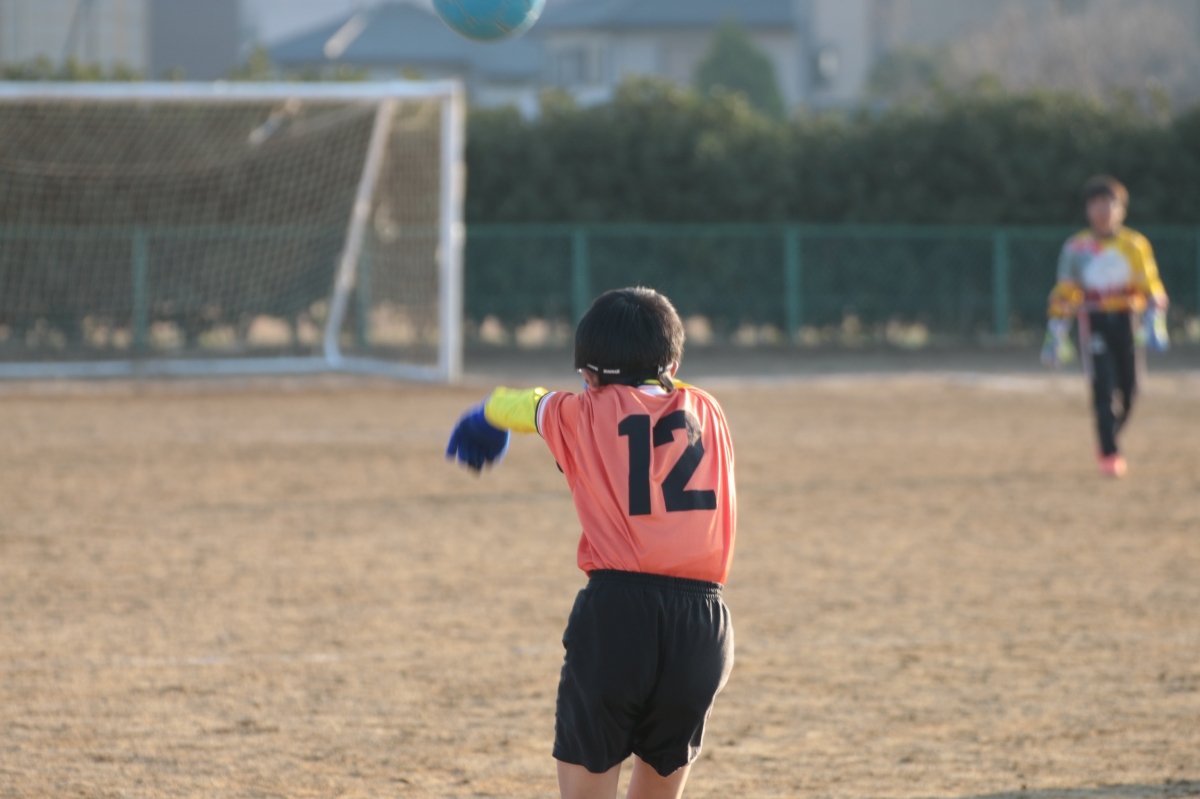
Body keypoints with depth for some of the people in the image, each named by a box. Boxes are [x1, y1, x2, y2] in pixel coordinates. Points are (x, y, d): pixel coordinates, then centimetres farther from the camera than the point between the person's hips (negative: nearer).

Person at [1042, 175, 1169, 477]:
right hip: (1094, 324, -2)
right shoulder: (1076, 248, 3)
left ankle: (1108, 442, 26)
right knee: (1103, 387, -12)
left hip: (1127, 321, 2)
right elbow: (1064, 294, 6)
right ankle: (1109, 454, -6)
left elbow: (1151, 287, 2)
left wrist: (1155, 322, -11)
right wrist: (1056, 336, 2)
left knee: (1129, 389, 2)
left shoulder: (1135, 245, 5)